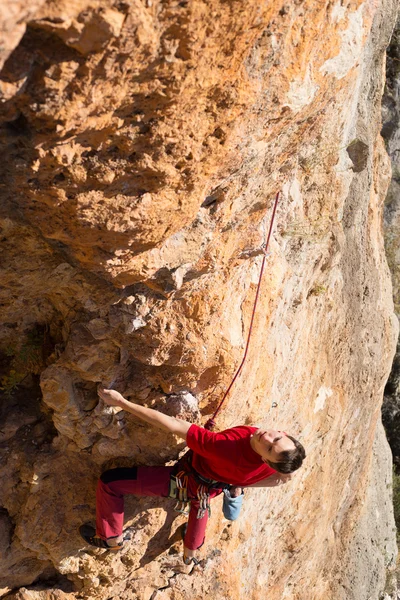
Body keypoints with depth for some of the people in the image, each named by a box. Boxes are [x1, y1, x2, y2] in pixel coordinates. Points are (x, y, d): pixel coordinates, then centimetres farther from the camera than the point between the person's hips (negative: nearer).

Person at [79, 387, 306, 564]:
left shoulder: (226, 448, -49)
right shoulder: (280, 447, -31)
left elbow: (174, 426, -46)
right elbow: (280, 477, -7)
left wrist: (122, 402, -40)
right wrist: (239, 482, 8)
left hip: (185, 482, -6)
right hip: (209, 489, 6)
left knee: (109, 481, 3)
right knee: (199, 501, 43)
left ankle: (112, 539, 28)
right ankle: (190, 552, 66)